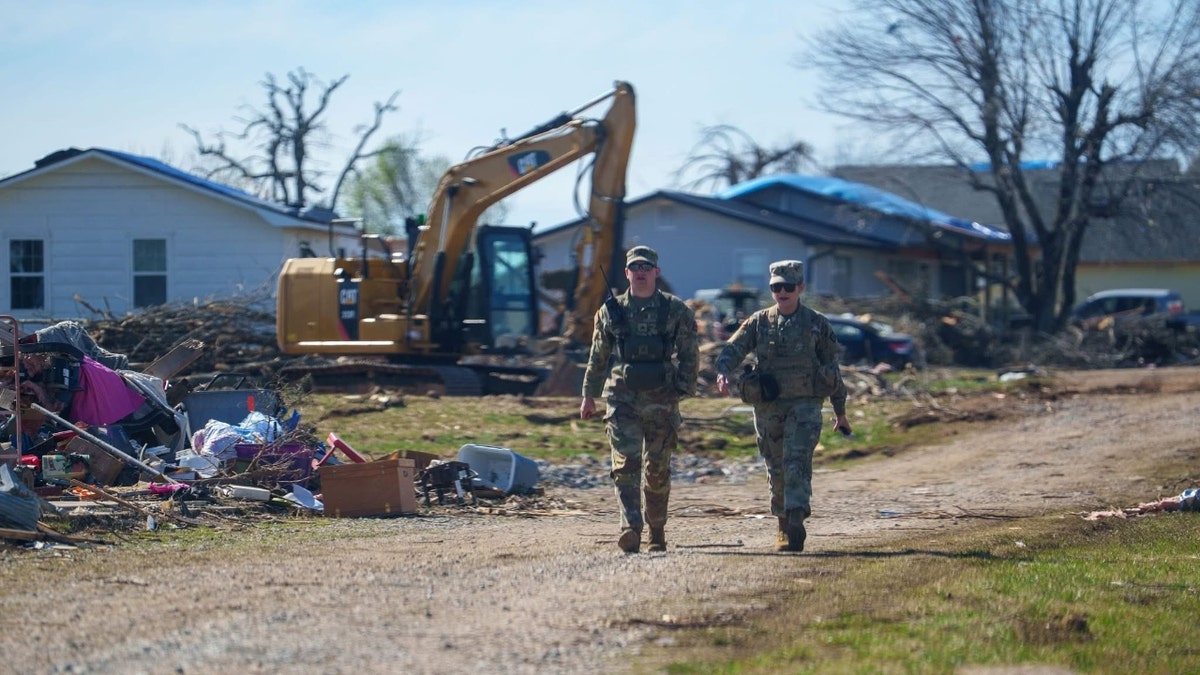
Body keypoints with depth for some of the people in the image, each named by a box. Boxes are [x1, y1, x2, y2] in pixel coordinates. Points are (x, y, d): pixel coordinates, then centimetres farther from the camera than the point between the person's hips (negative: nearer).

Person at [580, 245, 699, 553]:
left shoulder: (676, 311, 4)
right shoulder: (610, 311, 8)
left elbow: (689, 354, 3)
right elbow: (598, 357, 15)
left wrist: (684, 388, -8)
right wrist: (589, 395, 15)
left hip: (661, 400, 0)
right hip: (622, 398, 0)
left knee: (657, 470, 7)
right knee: (626, 464, -14)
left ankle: (657, 530, 22)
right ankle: (630, 529, -25)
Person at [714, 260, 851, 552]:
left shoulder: (816, 325, 4)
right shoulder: (758, 322, 6)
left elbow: (832, 368, 10)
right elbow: (732, 349, -2)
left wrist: (841, 412, 15)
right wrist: (722, 372, -26)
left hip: (804, 406, -2)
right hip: (768, 407, 2)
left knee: (797, 462, -18)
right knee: (776, 470, 9)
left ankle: (796, 523, -27)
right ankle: (783, 525, 23)